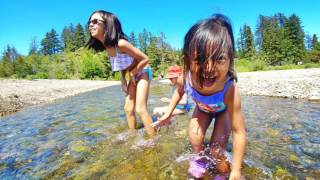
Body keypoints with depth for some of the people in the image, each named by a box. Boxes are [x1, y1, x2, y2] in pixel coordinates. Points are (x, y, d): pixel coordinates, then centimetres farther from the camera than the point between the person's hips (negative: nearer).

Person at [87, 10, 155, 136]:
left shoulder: (120, 43, -29)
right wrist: (123, 79, -2)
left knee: (140, 109, -14)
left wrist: (132, 74, -14)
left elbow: (145, 59, -23)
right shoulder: (106, 47, -5)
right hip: (133, 76, 8)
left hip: (143, 73, -7)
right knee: (128, 109, 8)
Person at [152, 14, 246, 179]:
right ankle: (199, 159, 21)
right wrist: (168, 113, -6)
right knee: (194, 134, -13)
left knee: (217, 148, -12)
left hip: (223, 110, -2)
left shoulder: (230, 90, -45)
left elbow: (239, 132, -37)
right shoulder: (185, 79, -37)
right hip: (202, 108, 3)